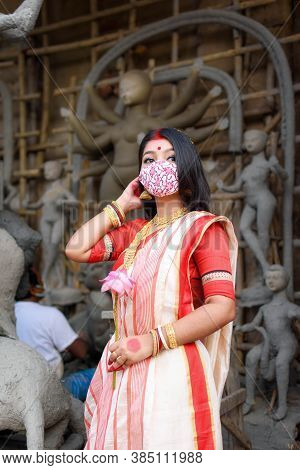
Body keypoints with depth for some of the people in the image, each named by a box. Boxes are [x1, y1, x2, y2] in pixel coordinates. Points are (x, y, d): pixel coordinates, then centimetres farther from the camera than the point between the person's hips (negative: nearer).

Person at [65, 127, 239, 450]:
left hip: (173, 372, -6)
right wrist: (120, 206, 10)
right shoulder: (136, 231, 14)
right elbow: (75, 250, 8)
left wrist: (151, 342, -19)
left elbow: (223, 308, -15)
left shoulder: (203, 227, -6)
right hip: (124, 371, 6)